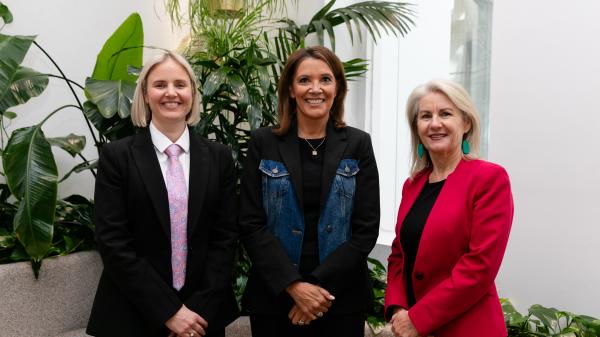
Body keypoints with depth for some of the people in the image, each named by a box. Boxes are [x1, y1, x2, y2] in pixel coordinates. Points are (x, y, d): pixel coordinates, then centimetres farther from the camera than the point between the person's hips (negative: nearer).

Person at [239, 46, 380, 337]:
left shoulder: (358, 144, 0)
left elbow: (367, 228, -3)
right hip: (274, 296, 0)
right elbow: (251, 224, -5)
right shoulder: (263, 143, -1)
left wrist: (319, 284, -12)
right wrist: (294, 285, -13)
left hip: (341, 299, 1)